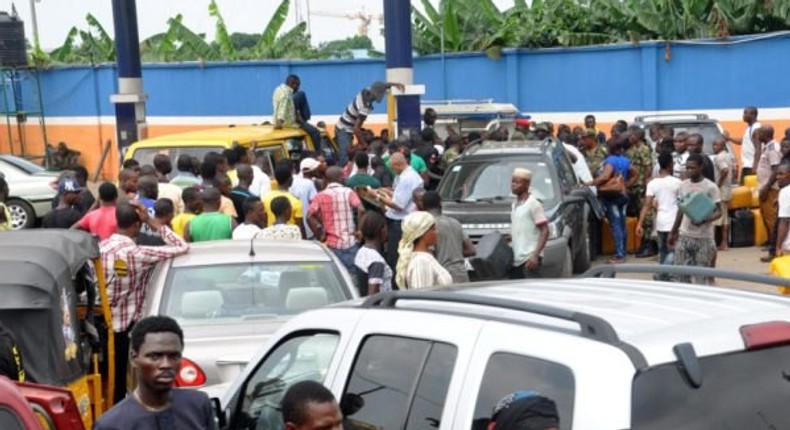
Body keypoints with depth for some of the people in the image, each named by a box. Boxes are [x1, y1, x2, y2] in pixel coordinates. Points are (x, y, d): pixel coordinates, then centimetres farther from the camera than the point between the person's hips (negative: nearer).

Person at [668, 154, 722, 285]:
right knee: (681, 271, 6)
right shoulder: (683, 185, 7)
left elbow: (718, 211, -9)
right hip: (684, 235, 5)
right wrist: (673, 232, 18)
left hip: (704, 237, -5)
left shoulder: (710, 187, -9)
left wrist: (704, 220, -28)